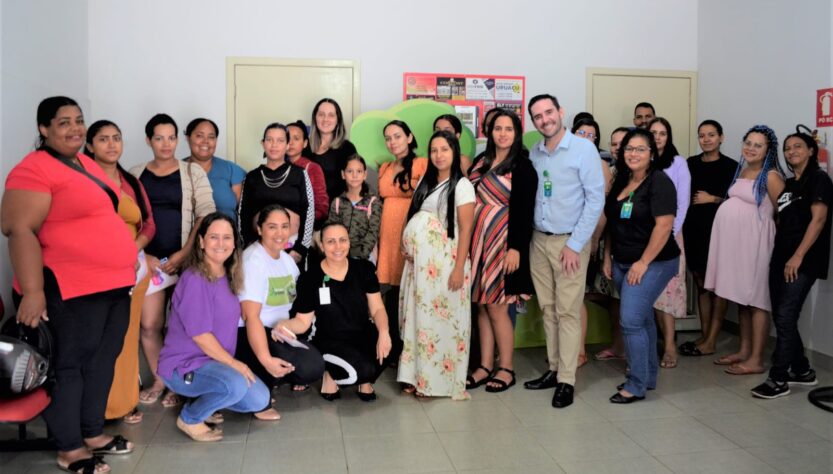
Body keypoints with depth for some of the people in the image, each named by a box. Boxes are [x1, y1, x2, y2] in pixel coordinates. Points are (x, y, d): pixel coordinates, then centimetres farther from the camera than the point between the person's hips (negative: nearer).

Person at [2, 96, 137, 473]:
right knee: (68, 366, 4)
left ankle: (93, 433, 30)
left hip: (113, 284, 9)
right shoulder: (34, 169, -13)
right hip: (69, 290, -9)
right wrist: (33, 291, -23)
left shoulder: (87, 164, 15)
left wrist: (125, 268, 23)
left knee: (102, 361, 16)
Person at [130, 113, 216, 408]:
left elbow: (207, 215, -5)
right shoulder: (135, 175, 10)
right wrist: (142, 256, -5)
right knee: (148, 325, 0)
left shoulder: (192, 172, 3)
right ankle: (159, 380, 19)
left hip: (185, 260, -2)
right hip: (149, 260, 2)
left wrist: (182, 255, -11)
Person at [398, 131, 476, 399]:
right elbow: (415, 221, 13)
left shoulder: (462, 186, -6)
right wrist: (409, 249, 2)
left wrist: (459, 268, -17)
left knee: (442, 318, 0)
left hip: (445, 262, -6)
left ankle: (440, 380, 11)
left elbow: (466, 229, -11)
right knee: (420, 318, 8)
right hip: (420, 262, 6)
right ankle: (418, 376, 18)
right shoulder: (425, 181, 12)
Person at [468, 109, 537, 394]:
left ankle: (506, 369, 13)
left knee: (496, 308, -2)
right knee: (481, 306, 9)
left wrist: (516, 248, -18)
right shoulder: (481, 162, 12)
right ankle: (485, 366, 20)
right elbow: (469, 200, 13)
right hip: (478, 241, 6)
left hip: (503, 242, -6)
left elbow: (524, 211, -11)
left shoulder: (522, 167, -5)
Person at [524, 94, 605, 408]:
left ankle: (566, 380, 4)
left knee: (568, 312, -3)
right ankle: (554, 369, 21)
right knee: (548, 309, 10)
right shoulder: (534, 153, 7)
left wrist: (575, 245, -13)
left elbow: (596, 199, -11)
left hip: (569, 242, -5)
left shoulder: (584, 149, -8)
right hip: (539, 240, 5)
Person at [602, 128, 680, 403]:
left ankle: (637, 386, 0)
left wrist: (643, 262, -19)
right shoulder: (620, 182, 10)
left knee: (632, 321, -11)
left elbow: (664, 226, -19)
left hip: (652, 263, -7)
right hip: (622, 263, 7)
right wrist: (608, 257, 12)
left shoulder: (659, 182, -12)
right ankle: (648, 376, 27)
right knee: (642, 319, 15)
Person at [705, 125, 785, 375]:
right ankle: (744, 351, 22)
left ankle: (756, 360, 2)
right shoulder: (742, 171, 13)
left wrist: (772, 240, -5)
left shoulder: (771, 177, -10)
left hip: (754, 242, -7)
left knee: (756, 299, -3)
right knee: (742, 297, 13)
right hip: (734, 241, 8)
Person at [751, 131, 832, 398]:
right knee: (781, 317, 9)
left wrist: (798, 256, -20)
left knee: (785, 317, -11)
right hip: (780, 258, 8)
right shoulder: (789, 184, 19)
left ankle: (778, 380, -5)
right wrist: (780, 255, 10)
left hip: (803, 261, -8)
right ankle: (802, 371, 22)